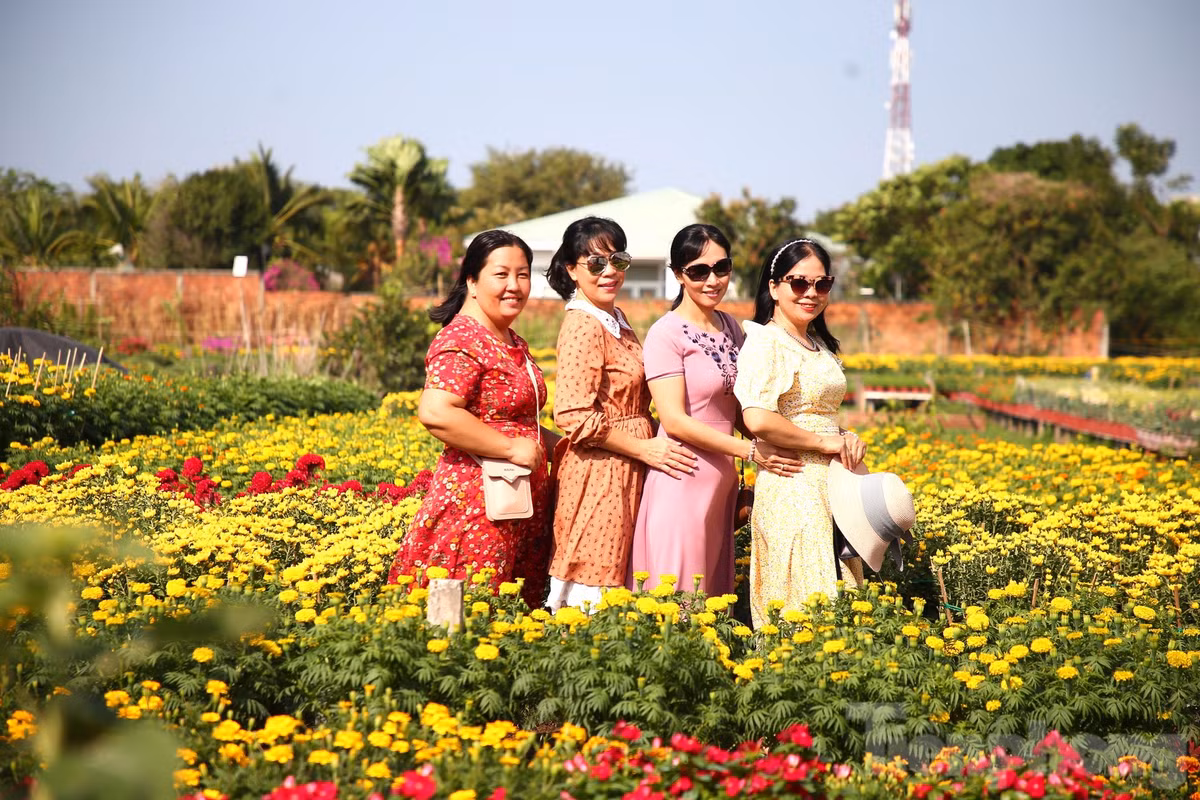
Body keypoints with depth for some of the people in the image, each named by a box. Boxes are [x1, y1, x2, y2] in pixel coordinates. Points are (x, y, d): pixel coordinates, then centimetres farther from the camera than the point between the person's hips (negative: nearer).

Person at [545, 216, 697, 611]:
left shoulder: (617, 320, 13)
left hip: (627, 473, 9)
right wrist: (645, 448, -17)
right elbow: (575, 416, -22)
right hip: (598, 474, -9)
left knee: (617, 581, 12)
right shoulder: (583, 326, -15)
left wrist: (652, 442, 8)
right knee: (594, 582, -6)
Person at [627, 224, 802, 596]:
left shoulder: (730, 327, 12)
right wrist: (751, 450, -17)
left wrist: (768, 446, -1)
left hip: (723, 481, 7)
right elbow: (674, 421, -16)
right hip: (683, 481, -7)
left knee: (716, 593, 10)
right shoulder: (667, 334, -10)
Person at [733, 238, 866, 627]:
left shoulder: (818, 344, 16)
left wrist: (849, 440, 4)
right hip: (794, 488, -9)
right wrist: (824, 442, -14)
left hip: (832, 485, 9)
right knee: (803, 608, -9)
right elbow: (758, 419, -23)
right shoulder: (764, 342, -10)